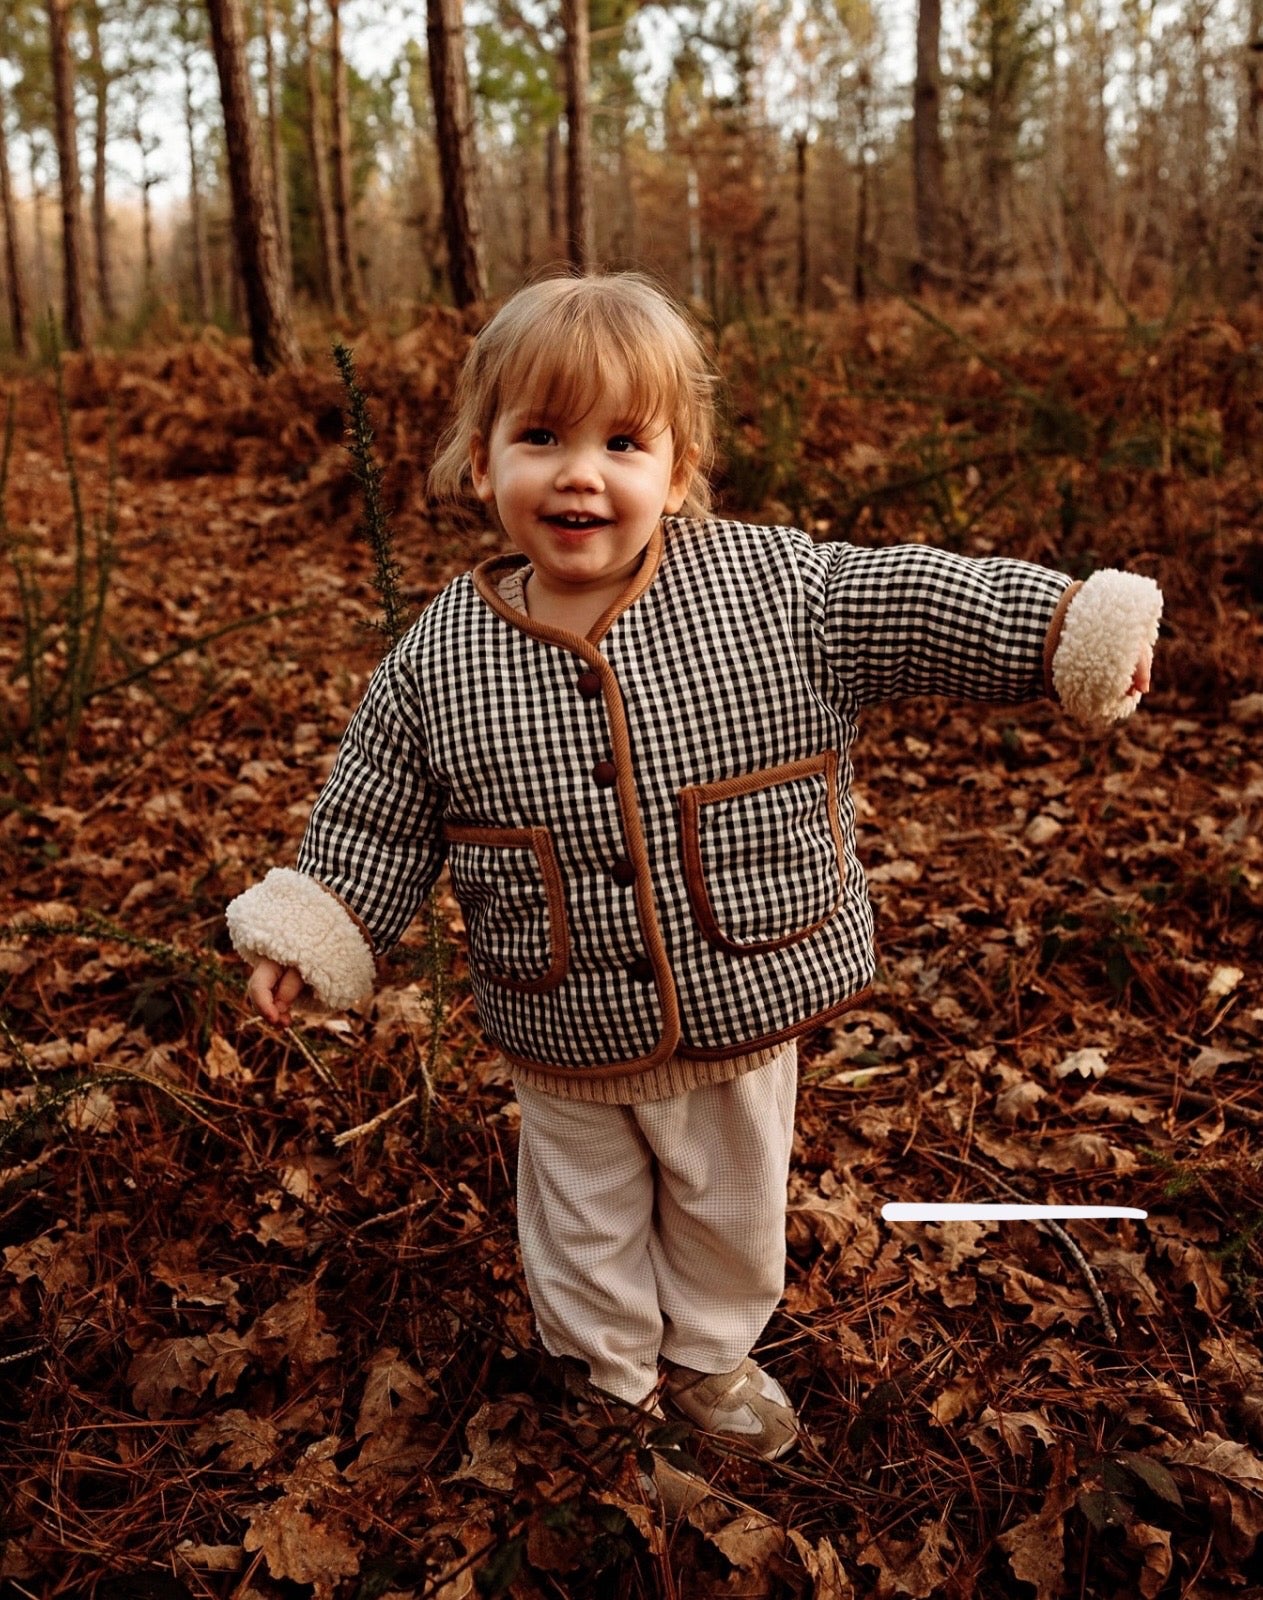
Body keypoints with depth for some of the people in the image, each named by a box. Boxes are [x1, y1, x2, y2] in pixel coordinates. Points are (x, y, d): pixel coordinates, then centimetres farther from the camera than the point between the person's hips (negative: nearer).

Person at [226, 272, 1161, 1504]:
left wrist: (1074, 630, -17)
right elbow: (376, 820, -2)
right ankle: (612, 1378, 50)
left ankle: (710, 1357, 53)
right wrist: (313, 930, -8)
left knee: (731, 1207, 24)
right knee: (585, 1220, 22)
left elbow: (921, 601, -10)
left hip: (742, 1014, 1)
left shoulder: (778, 589, -14)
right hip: (563, 1044, 0)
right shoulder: (437, 663, -12)